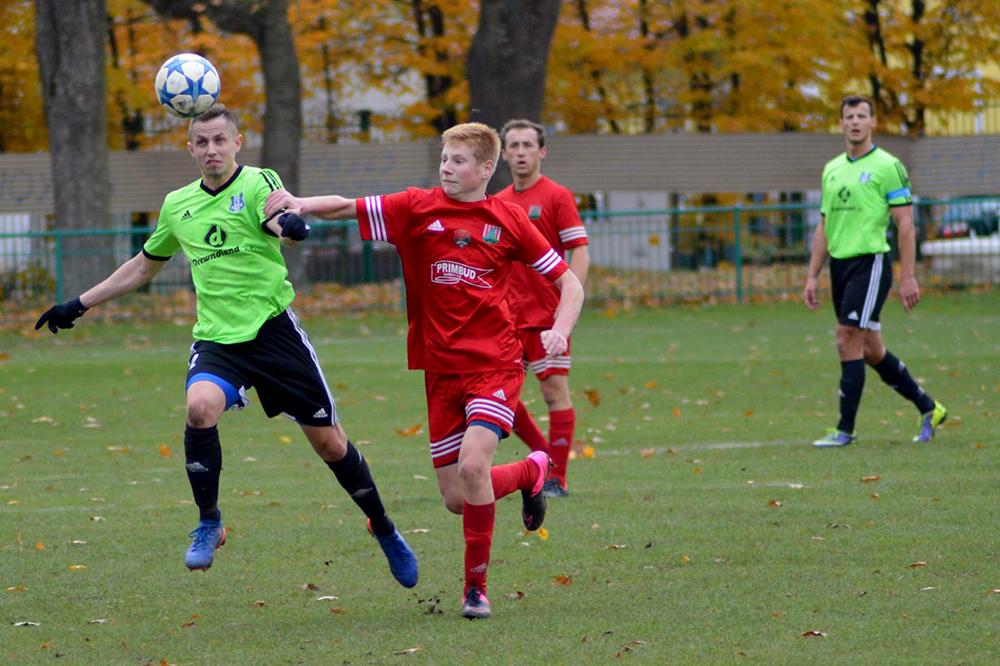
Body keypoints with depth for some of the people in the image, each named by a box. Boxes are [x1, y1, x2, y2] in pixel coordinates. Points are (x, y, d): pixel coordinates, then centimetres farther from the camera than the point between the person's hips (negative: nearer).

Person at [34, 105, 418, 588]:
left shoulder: (258, 183, -5)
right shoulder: (177, 205, 10)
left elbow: (279, 217, -30)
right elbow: (143, 267, 26)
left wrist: (287, 224, -55)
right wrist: (79, 305, 24)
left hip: (273, 329, -3)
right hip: (216, 339, 3)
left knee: (327, 440, 3)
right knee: (200, 407, -29)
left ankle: (384, 530, 26)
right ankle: (208, 525, -11)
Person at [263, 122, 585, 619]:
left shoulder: (508, 219, 1)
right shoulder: (418, 208, 3)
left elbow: (568, 282, 7)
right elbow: (346, 208, -6)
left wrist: (560, 330, -10)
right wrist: (300, 204, -25)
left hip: (495, 363, -3)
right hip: (441, 368, 3)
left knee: (472, 463, -25)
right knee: (455, 499, 4)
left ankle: (476, 587, -8)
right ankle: (532, 470, 36)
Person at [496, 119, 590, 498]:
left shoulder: (557, 196, -5)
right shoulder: (498, 203, 13)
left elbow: (580, 253, -9)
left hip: (547, 313, -6)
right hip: (508, 315, 6)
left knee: (554, 391, -5)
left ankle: (557, 479, 0)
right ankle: (545, 455, 20)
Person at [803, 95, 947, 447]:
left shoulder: (887, 166, -6)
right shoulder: (831, 169, 14)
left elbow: (905, 224, -8)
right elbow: (824, 226, 19)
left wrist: (908, 278, -13)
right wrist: (812, 277, 13)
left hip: (870, 262, -7)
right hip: (839, 264, 7)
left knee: (848, 340, -14)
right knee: (871, 350, 11)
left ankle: (845, 429, -9)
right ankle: (928, 408, 25)